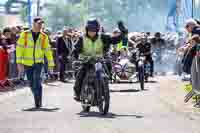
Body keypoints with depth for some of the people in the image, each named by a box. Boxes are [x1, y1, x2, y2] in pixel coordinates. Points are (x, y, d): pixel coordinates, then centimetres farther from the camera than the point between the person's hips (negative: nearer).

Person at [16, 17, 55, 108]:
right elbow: (19, 48, -7)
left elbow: (48, 50, 6)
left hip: (38, 62, -1)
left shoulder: (44, 37, 0)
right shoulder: (25, 34, -5)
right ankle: (38, 100, 31)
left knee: (37, 80, -20)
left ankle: (38, 102, -16)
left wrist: (51, 63, 6)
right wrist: (19, 62, -14)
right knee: (31, 83, 9)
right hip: (27, 63, 1)